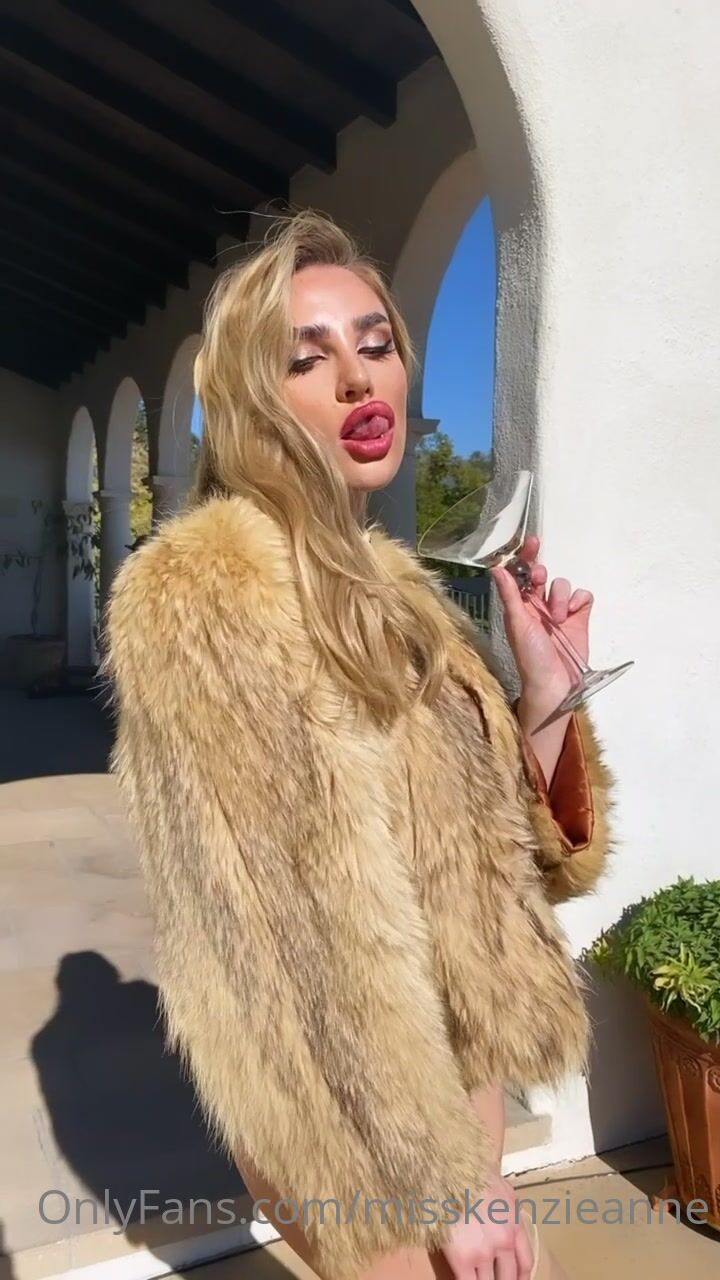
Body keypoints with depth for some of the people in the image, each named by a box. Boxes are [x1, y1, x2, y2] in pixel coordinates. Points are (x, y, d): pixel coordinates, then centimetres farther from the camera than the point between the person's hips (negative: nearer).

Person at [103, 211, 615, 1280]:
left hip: (457, 1058, 8)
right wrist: (451, 1178, -16)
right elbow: (314, 936, -23)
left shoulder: (384, 580, 3)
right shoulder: (199, 592, -22)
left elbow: (485, 852, 4)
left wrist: (545, 687, -10)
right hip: (360, 1112, -7)